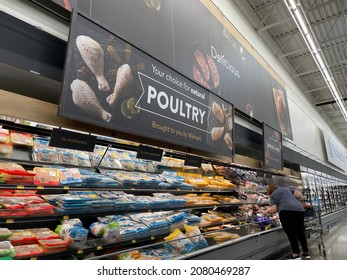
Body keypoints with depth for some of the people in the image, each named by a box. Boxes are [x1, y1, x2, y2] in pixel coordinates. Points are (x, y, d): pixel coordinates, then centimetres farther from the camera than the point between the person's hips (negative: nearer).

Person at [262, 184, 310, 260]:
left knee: (291, 233, -4)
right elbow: (300, 195, 22)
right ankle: (306, 253, 20)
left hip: (287, 210, -6)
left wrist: (267, 211, 20)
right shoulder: (286, 189, 29)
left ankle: (296, 254, -5)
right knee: (300, 232, 14)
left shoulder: (272, 196, 14)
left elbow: (273, 210, 2)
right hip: (299, 209, 6)